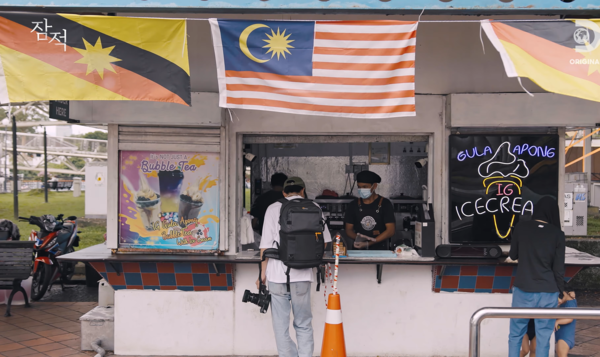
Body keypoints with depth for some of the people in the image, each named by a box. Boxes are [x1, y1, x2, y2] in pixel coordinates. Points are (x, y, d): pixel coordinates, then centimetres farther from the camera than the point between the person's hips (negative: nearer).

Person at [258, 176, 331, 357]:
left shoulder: (274, 209, 2)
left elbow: (266, 245, -2)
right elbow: (324, 241, 12)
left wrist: (263, 273, 6)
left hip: (277, 275, -1)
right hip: (302, 275, 1)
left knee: (281, 325, 7)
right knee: (304, 325, 12)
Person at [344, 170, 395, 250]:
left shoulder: (385, 204, 3)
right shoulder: (353, 206, 11)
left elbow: (391, 230, -3)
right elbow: (349, 229, 13)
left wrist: (368, 244, -11)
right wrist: (358, 238, -10)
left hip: (380, 250, -2)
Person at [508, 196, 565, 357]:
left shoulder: (522, 227, -1)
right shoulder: (557, 234, -2)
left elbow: (513, 255, 11)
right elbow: (559, 269, -1)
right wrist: (560, 291, 10)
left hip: (523, 291, 0)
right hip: (548, 293, 0)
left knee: (515, 335, 13)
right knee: (543, 339, 7)